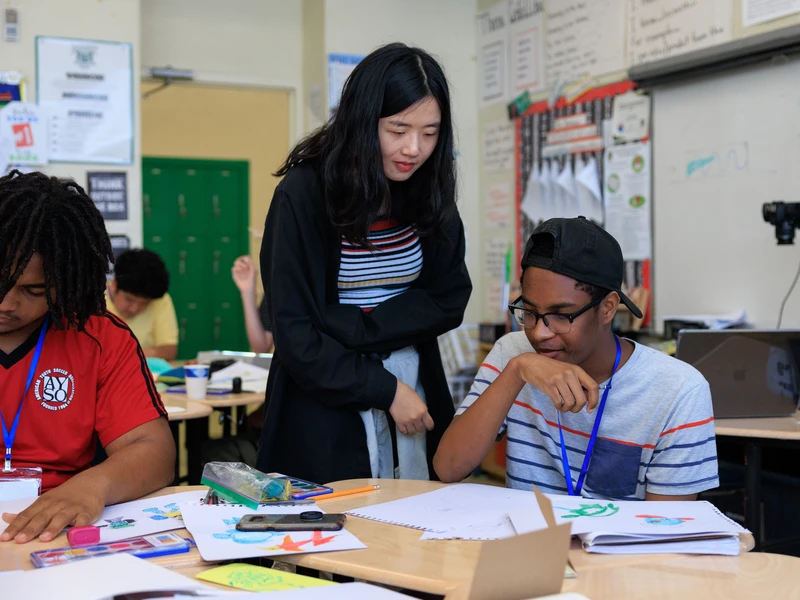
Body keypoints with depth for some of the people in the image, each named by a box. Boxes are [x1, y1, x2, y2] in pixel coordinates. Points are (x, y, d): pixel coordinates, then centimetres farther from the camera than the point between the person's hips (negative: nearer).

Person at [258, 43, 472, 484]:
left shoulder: (429, 192, 0)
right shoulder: (304, 193, -13)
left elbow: (449, 301, -4)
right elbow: (293, 332, -15)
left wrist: (349, 328, -15)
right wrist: (384, 390, -16)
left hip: (417, 394, 4)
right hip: (327, 408, -4)